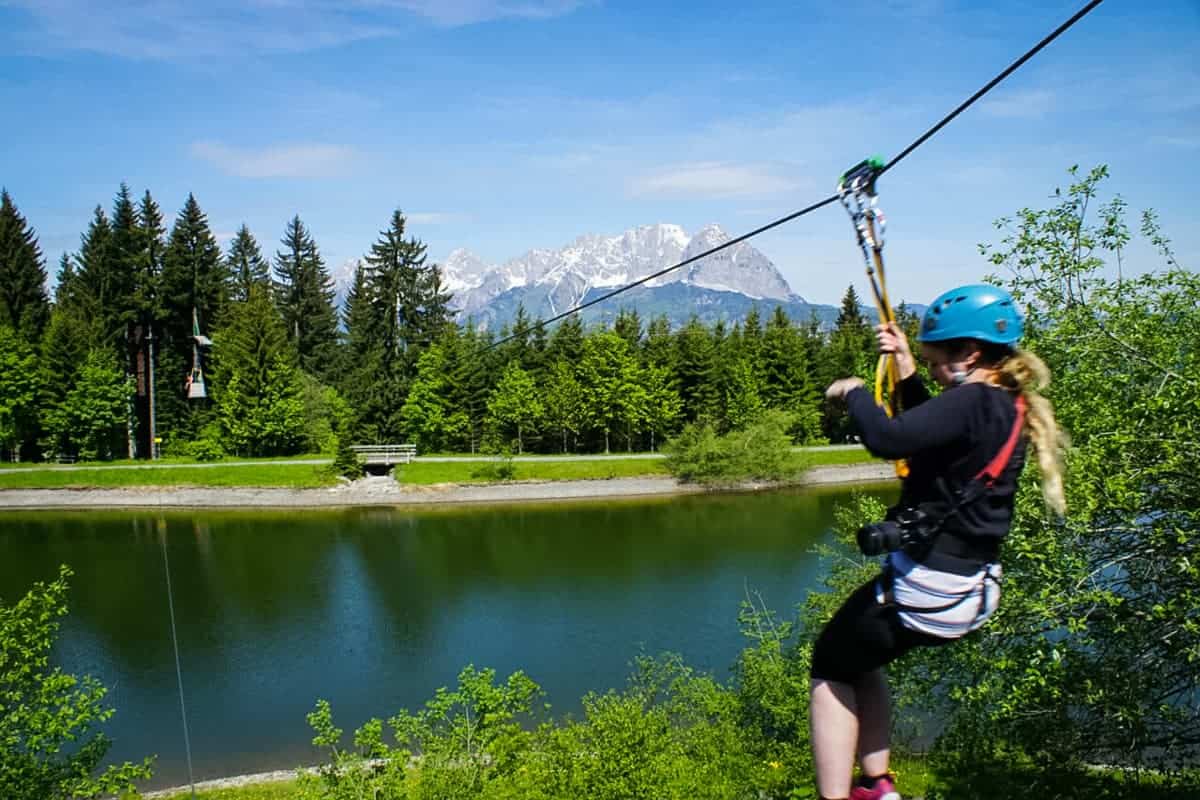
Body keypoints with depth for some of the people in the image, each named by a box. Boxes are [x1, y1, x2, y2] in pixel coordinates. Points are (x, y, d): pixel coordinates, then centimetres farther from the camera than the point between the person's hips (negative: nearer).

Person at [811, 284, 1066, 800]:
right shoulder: (1012, 410, 7)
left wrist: (853, 393, -14)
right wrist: (907, 374, 9)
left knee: (831, 667, 11)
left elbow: (886, 438, -32)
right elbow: (930, 432, 19)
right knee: (860, 659, 27)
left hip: (924, 588, -9)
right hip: (972, 592, 9)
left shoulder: (973, 403, -22)